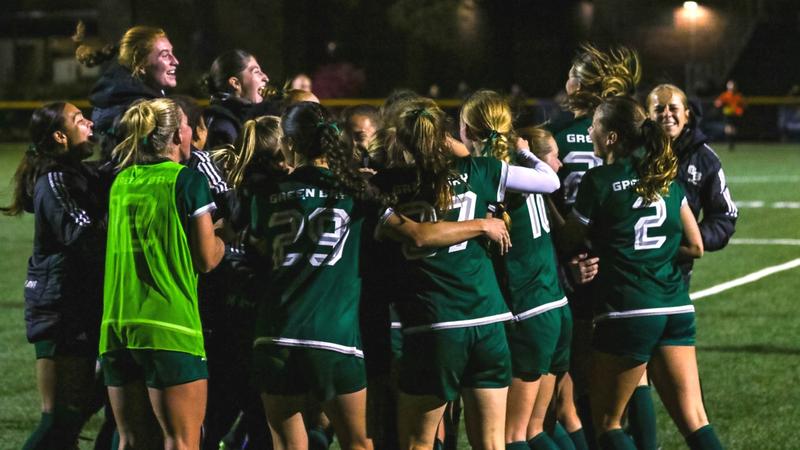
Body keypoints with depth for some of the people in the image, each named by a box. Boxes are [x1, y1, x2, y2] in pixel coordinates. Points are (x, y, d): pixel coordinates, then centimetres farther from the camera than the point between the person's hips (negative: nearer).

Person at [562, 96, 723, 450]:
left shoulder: (599, 181, -6)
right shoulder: (666, 175, 12)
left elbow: (570, 240, 5)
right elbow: (695, 247, 15)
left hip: (627, 313, -6)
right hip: (677, 309, 6)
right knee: (693, 421, 3)